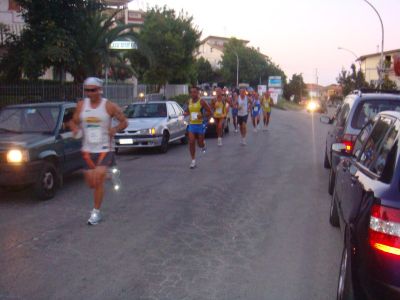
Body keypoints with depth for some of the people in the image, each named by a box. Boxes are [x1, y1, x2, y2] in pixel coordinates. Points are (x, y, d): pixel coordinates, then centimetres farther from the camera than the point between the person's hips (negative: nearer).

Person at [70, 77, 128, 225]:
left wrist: (115, 129, -18)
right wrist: (75, 128, -9)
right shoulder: (81, 105, 4)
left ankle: (96, 212, 1)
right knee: (91, 184, 9)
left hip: (104, 149, -4)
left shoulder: (109, 106, -5)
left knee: (98, 181, -14)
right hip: (88, 150, 4)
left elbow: (124, 122, 2)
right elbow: (74, 121, 15)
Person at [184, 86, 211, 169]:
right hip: (191, 125, 4)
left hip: (200, 125, -4)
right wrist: (186, 113, 0)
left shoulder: (201, 101, -8)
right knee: (191, 142, -9)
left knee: (200, 143, 3)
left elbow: (209, 112, -6)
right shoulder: (189, 101, 8)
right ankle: (193, 160, 0)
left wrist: (202, 115, -22)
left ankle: (203, 146, 43)